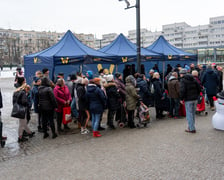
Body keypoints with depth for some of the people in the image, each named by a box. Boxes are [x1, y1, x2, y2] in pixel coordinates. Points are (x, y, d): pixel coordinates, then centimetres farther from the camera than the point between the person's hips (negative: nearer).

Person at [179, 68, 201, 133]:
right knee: (193, 113, 16)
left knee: (189, 114, -1)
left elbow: (182, 90, -19)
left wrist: (181, 99, -11)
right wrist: (196, 95, 18)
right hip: (195, 99, 7)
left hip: (188, 99, -7)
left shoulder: (183, 80, -8)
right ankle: (191, 126, 26)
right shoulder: (193, 79, 13)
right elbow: (199, 88, 13)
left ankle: (192, 129, 0)